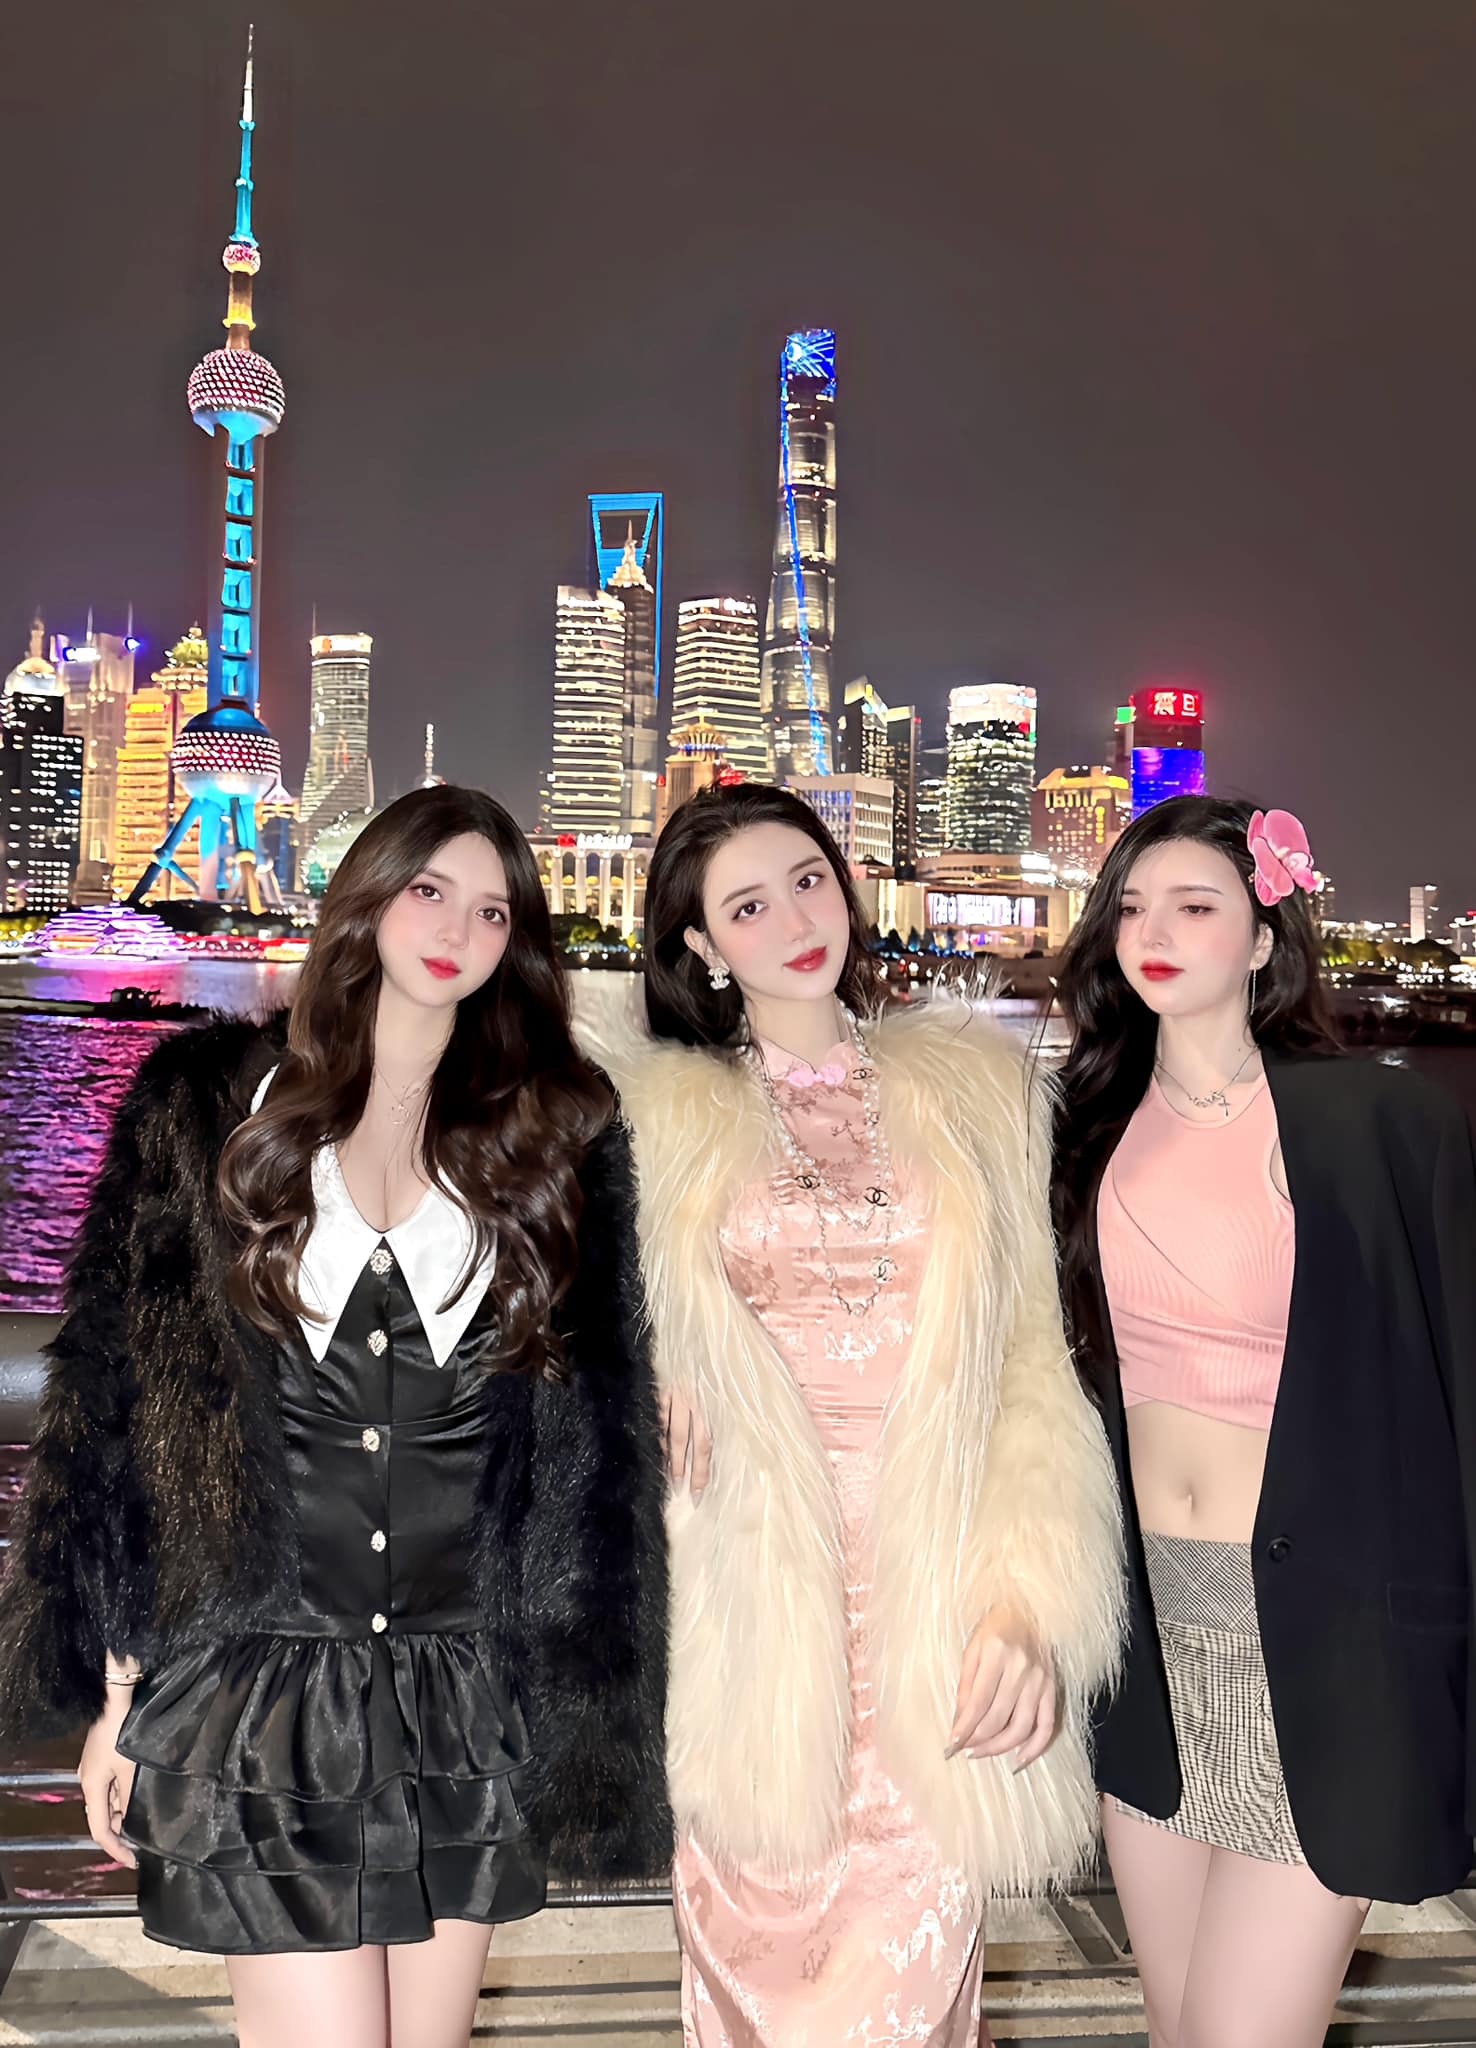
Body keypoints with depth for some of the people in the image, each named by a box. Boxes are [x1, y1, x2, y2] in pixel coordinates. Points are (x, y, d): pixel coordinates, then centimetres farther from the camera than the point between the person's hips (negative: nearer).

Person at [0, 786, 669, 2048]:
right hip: (255, 1685, -1)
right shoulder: (208, 1107, 1)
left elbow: (595, 1437, 3)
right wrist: (118, 1692, 0)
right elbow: (115, 1402, 2)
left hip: (469, 1695, 2)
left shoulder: (558, 1133, 3)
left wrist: (584, 1704, 0)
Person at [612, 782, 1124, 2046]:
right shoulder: (661, 1113, 7)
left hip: (933, 1605, 0)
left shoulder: (974, 1083, 7)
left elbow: (1029, 1355, 3)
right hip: (756, 1601, 0)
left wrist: (1024, 1601, -7)